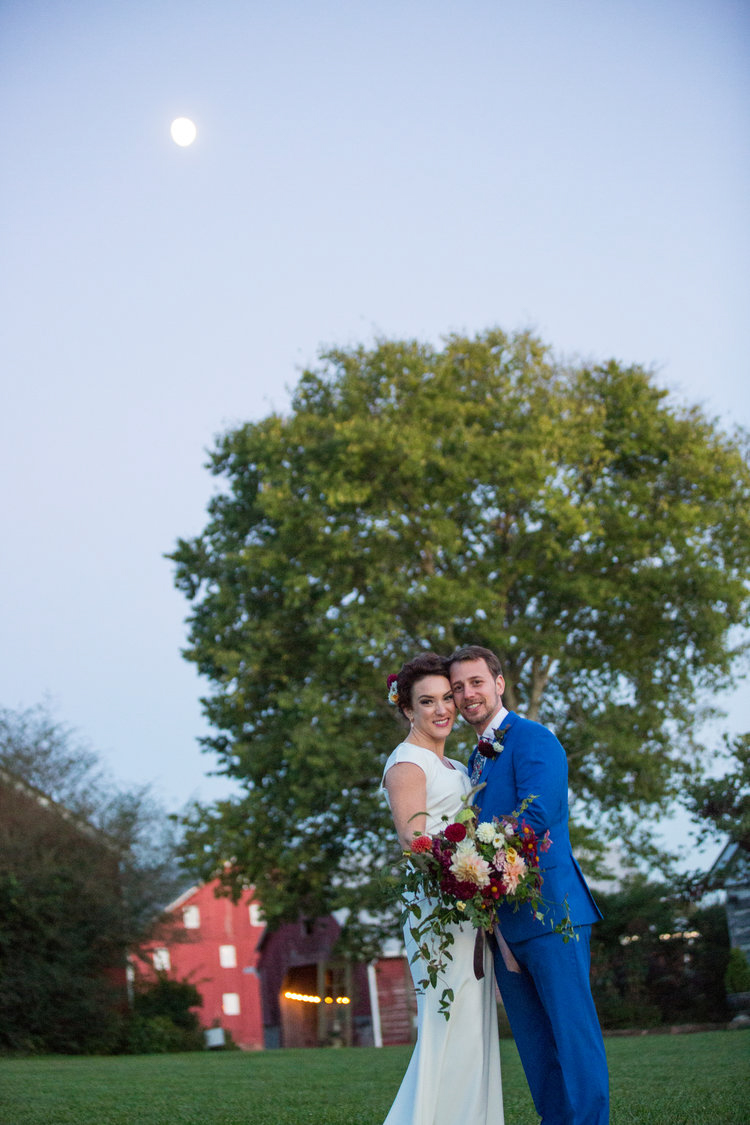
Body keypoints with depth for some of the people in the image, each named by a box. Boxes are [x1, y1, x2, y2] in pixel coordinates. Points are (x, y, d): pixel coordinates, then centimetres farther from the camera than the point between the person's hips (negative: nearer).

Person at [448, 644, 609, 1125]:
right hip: (501, 919, 9)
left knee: (573, 1034, -6)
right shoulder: (478, 759, 21)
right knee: (535, 1044, 11)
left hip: (548, 908, -9)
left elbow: (536, 817, -19)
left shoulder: (533, 740, -6)